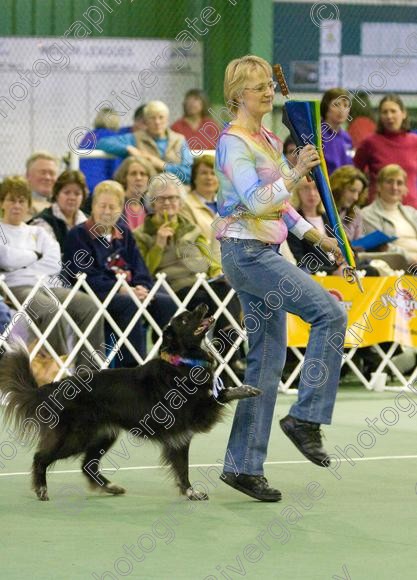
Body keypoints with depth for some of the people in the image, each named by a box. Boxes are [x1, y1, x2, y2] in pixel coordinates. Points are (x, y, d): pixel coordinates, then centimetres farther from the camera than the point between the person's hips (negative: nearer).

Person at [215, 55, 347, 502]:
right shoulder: (234, 142, -10)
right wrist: (296, 173, -31)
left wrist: (317, 237, 17)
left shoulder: (267, 140, 18)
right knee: (329, 312, -19)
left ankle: (244, 466, 7)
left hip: (265, 254, 9)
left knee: (267, 360, 6)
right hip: (245, 251, -9)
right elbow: (255, 201, -22)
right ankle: (306, 416, -12)